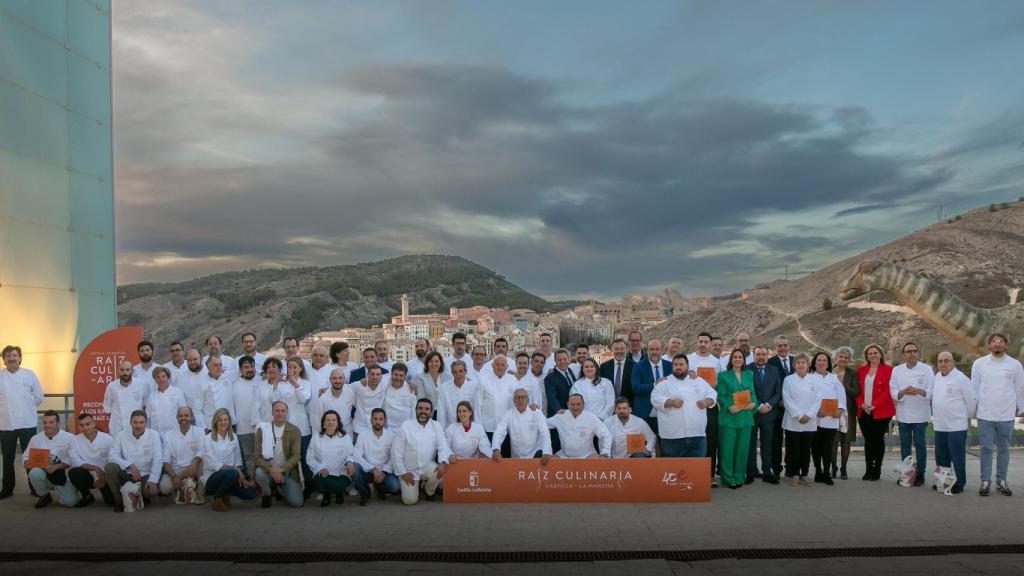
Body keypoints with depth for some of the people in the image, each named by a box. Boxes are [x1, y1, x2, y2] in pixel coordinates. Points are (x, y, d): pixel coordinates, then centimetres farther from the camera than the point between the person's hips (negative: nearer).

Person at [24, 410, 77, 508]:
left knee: (70, 502, -19)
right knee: (35, 472, -34)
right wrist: (28, 463, -19)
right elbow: (26, 457, 5)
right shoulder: (35, 439, 2)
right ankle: (44, 496, -2)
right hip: (44, 475, 2)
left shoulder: (70, 438, -8)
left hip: (63, 476, -2)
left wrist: (56, 466, -25)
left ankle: (59, 490, 20)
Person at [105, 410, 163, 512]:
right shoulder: (122, 435, -2)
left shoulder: (154, 435, -7)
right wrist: (130, 465, -27)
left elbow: (158, 460, -11)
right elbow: (113, 456, -11)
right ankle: (119, 500, -8)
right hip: (127, 474, 2)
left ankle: (141, 497, 10)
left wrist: (153, 480, -23)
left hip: (145, 475, -2)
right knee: (110, 466, -26)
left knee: (152, 491, -31)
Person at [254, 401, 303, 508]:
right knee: (259, 473, -36)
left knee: (297, 502, -15)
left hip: (287, 471, 1)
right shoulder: (262, 429, -3)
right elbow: (257, 456, -9)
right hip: (268, 469, -1)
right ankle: (266, 495, -2)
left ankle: (279, 489, 19)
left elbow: (296, 455, -8)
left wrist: (282, 470, -24)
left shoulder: (294, 430, -2)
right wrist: (271, 469, -26)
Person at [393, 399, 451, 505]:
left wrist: (443, 463, -28)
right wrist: (402, 472, -10)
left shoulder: (436, 426, -4)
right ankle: (413, 487, 24)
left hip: (428, 467, 2)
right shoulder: (405, 426, -11)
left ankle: (429, 491, 4)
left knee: (440, 472, -30)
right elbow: (396, 451, -8)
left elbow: (443, 447, -9)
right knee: (410, 500, -13)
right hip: (409, 471, -1)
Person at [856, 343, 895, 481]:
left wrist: (874, 405, -15)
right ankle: (868, 470, 12)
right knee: (868, 440, 7)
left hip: (880, 412, -4)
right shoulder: (861, 369, 10)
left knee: (878, 440, 2)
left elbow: (888, 391, -9)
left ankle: (877, 470, 9)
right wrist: (861, 404, -7)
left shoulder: (888, 370, -3)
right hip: (864, 412, 4)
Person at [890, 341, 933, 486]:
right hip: (903, 414, 2)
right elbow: (893, 392, -2)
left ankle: (920, 474, 12)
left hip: (920, 414, -2)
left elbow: (932, 391, -8)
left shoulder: (926, 369, -1)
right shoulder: (897, 370, 4)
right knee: (905, 445, 9)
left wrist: (920, 391, -28)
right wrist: (903, 392, -24)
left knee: (919, 445, 3)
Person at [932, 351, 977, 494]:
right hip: (939, 425, 7)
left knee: (957, 457, -2)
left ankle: (959, 484, 8)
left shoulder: (961, 379, -13)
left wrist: (967, 417, 2)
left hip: (957, 426, -7)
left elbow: (972, 399, -9)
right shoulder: (936, 378, 10)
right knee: (941, 457, 14)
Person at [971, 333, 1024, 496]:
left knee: (1003, 449, 10)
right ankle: (985, 481, 10)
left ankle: (1001, 481, 19)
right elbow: (974, 387, 4)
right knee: (986, 449, 4)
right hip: (985, 414, 0)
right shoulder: (979, 363, 0)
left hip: (1006, 415, 1)